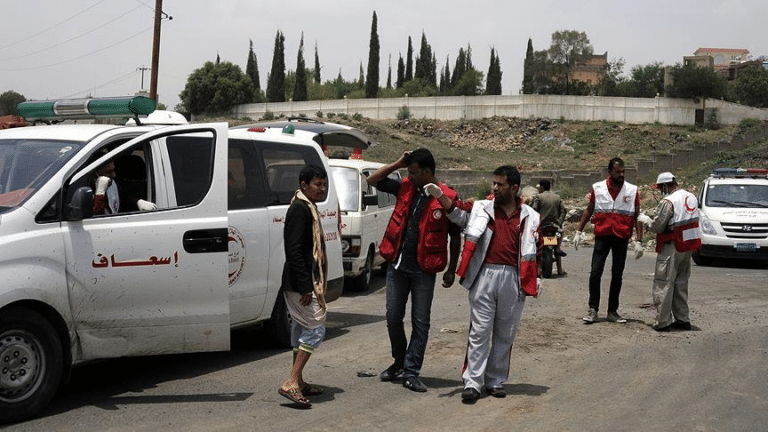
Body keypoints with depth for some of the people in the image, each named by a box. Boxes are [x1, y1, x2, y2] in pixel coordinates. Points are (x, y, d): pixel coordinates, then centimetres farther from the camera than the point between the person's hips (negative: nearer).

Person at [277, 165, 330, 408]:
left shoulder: (307, 208, 17)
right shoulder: (300, 209, -16)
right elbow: (294, 250, -23)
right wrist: (305, 286, -24)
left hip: (302, 284, 11)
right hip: (300, 284, -11)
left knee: (302, 329, 15)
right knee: (315, 329, -10)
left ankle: (298, 382, 24)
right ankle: (291, 383, -11)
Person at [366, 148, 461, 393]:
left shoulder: (447, 198, -9)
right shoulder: (405, 188, 3)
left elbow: (455, 237, -1)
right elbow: (373, 180, 9)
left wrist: (451, 270, -1)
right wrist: (397, 164, -3)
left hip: (423, 270, -4)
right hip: (397, 265, 4)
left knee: (420, 322, 1)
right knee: (393, 318, 11)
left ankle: (411, 373, 8)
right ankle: (399, 361, 30)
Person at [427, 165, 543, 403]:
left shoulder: (529, 217, 8)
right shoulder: (482, 209, 6)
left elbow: (536, 250, 13)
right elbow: (458, 212, -8)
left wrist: (535, 278, 9)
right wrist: (440, 196, -24)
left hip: (513, 279, 1)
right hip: (485, 275, -1)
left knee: (505, 334, 9)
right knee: (479, 331, -1)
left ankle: (495, 381, 21)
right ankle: (472, 383, 1)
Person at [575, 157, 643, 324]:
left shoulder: (633, 190, 0)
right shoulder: (597, 188, 1)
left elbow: (637, 217, 2)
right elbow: (588, 210, 12)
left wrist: (638, 241, -4)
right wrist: (579, 232, 8)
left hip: (622, 239, 0)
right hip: (602, 237, 0)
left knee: (617, 276, 7)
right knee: (595, 274, -5)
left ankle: (612, 311, 16)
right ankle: (593, 309, 6)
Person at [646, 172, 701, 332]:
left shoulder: (668, 202, -17)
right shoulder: (692, 197, 9)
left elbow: (658, 226, -14)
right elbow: (693, 221, 14)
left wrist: (648, 224, 6)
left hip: (672, 248, -8)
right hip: (689, 246, 8)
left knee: (663, 284, -2)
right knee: (681, 283, 17)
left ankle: (663, 322, -3)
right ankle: (682, 319, 21)